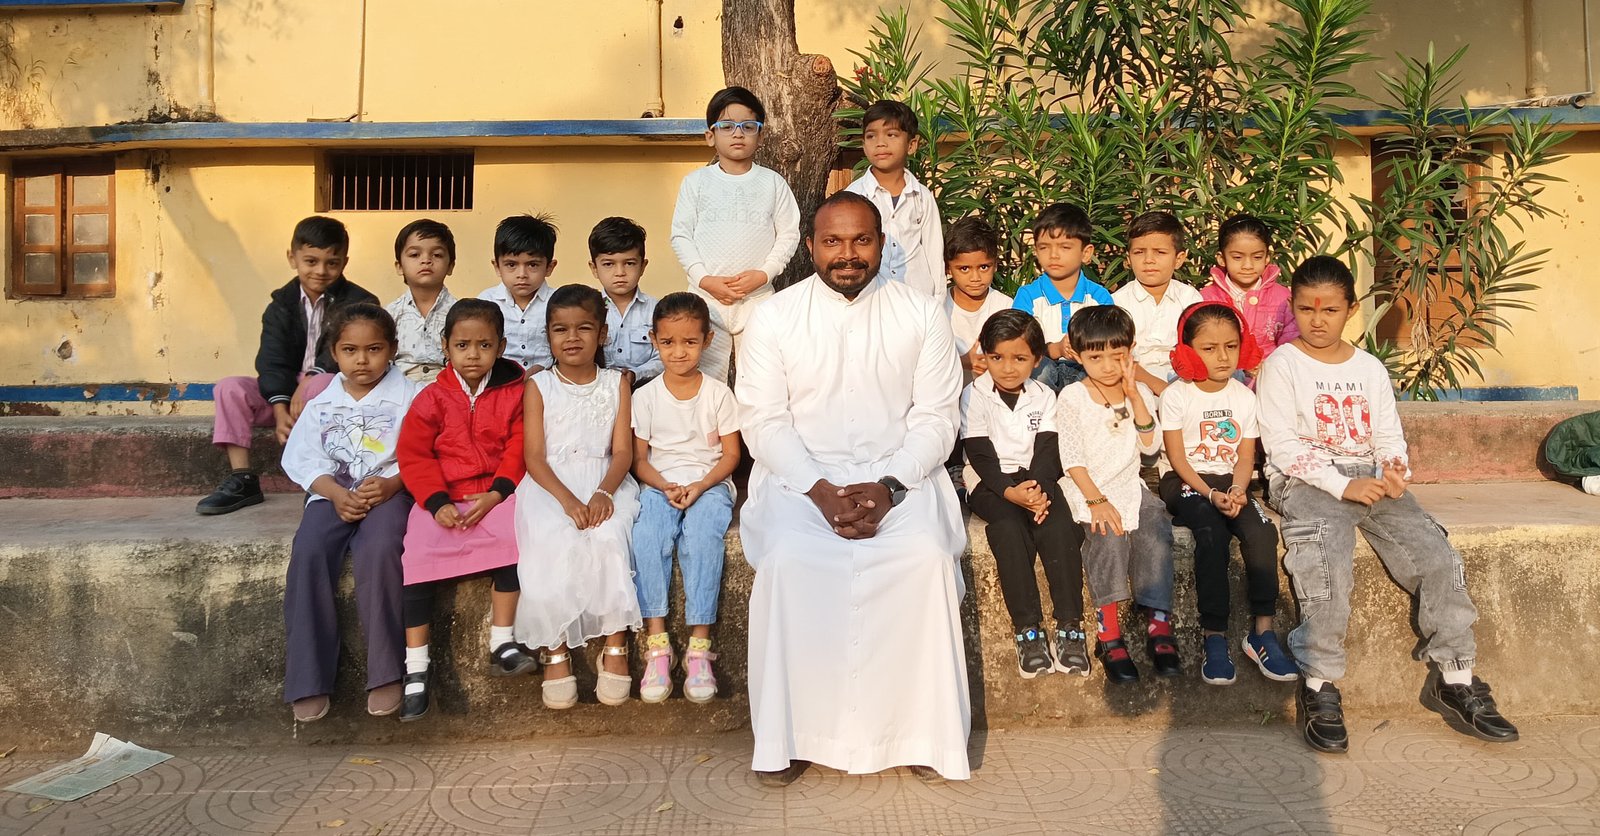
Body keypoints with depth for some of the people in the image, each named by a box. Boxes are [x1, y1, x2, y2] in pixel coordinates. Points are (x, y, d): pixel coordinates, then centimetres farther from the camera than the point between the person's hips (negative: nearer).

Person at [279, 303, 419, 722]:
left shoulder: (409, 397, 7)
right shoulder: (321, 406, 16)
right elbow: (308, 461, 6)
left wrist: (391, 484, -19)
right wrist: (338, 495, -12)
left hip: (389, 493, -3)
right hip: (333, 495, 3)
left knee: (378, 550, -33)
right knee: (308, 553, -25)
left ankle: (385, 673, -24)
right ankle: (308, 680, -18)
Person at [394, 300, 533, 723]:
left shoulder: (514, 393, 3)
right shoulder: (432, 398, 3)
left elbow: (518, 450, -1)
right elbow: (413, 456, 0)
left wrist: (496, 493, -14)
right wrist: (437, 502, -13)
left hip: (496, 493, -1)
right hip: (441, 498, 1)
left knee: (512, 536, -28)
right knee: (418, 557, -18)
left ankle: (501, 642, -15)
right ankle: (417, 667, -7)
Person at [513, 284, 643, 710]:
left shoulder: (616, 384, 9)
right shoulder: (539, 387, 6)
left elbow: (622, 451, 2)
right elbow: (534, 457, -3)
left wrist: (604, 493, -19)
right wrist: (568, 500, -19)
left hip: (603, 483, 1)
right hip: (550, 485, 0)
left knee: (607, 538, -30)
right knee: (552, 547, -29)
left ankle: (615, 646, -18)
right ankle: (556, 651, -15)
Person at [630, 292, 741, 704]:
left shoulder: (718, 393, 4)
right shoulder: (645, 396, 7)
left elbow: (731, 454, 3)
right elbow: (639, 458, 6)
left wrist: (700, 486, -14)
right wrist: (666, 486, -13)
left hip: (709, 483, -1)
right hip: (659, 485, 1)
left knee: (703, 537, -32)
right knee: (646, 536, -31)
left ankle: (699, 646, -28)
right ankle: (657, 643, -26)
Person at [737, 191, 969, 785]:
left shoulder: (922, 314, 5)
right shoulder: (774, 318, 3)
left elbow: (936, 415, 2)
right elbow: (764, 421, -2)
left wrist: (888, 487, -15)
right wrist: (819, 490, -17)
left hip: (899, 473, 1)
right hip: (801, 474, 0)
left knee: (927, 555, -28)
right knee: (788, 559, -29)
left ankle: (924, 732, -12)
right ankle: (788, 735, -13)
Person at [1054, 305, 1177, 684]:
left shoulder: (1140, 393, 8)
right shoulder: (1071, 398, -4)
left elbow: (1150, 446, -6)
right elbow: (1072, 459, -9)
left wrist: (1135, 397, -12)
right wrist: (1096, 500, -19)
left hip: (1129, 485, 3)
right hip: (1086, 489, -3)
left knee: (1156, 530, -25)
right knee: (1110, 535, -30)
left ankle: (1159, 624, -18)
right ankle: (1108, 630, -24)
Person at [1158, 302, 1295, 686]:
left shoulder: (1245, 396, 7)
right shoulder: (1176, 396, -4)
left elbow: (1246, 456, 3)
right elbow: (1178, 459, -7)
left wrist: (1237, 491, -16)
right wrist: (1211, 495, -19)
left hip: (1230, 483, 4)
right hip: (1187, 483, -3)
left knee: (1262, 531, -26)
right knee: (1211, 534, -32)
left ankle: (1261, 630, -17)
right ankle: (1214, 637, -26)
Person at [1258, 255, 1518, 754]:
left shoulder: (1370, 369, 17)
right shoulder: (1282, 365, 1)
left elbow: (1388, 436, 13)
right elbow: (1282, 445, -8)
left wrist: (1395, 469, -11)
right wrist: (1342, 485, -17)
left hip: (1370, 477, 5)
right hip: (1306, 480, -5)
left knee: (1437, 554, -13)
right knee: (1326, 563, -32)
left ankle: (1456, 679, 0)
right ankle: (1319, 687, -23)